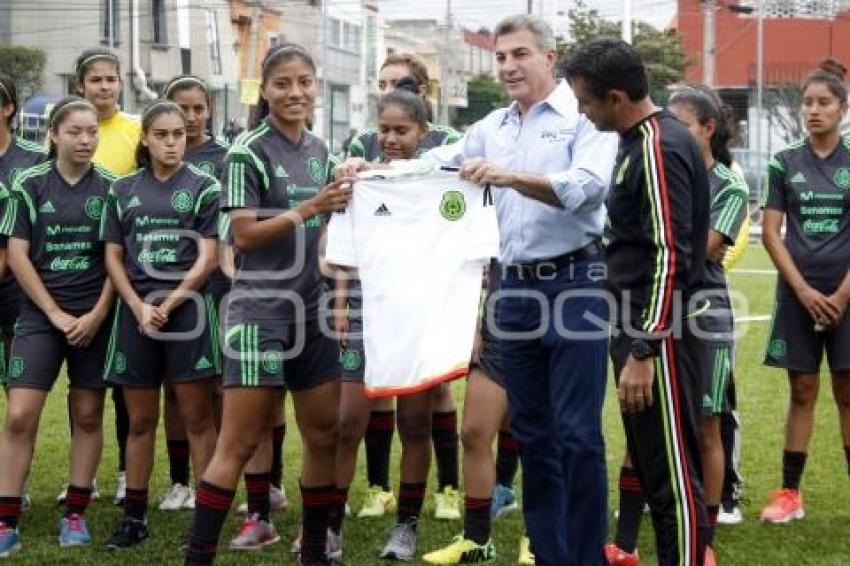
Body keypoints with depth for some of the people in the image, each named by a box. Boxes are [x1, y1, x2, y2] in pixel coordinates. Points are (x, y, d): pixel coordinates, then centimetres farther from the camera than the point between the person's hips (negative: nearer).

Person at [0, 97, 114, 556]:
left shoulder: (111, 187, 2)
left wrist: (97, 315, -8)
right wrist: (56, 314, -7)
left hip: (95, 317, 1)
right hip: (40, 314, -1)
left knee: (88, 416, 5)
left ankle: (75, 515, 15)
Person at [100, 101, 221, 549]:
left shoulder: (204, 187, 2)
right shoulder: (123, 191, 10)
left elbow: (208, 259, -3)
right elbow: (113, 257, 8)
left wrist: (167, 305, -10)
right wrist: (140, 309, -6)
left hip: (187, 309, -3)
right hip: (135, 312, 3)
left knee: (197, 418, -2)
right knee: (140, 420, 8)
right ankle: (134, 517, 14)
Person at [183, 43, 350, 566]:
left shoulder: (320, 150, 12)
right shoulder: (249, 152, -8)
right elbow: (244, 234, -15)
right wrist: (310, 208, -22)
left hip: (313, 309, 7)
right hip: (262, 309, -7)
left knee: (325, 437, 9)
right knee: (240, 445, -7)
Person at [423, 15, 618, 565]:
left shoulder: (584, 116, -5)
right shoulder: (492, 127, 14)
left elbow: (585, 187, -19)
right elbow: (435, 163, 8)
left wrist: (510, 177, -30)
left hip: (574, 284, -6)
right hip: (517, 289, 7)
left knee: (577, 431, -6)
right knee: (532, 430, 11)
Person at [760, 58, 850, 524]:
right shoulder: (785, 163, 3)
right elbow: (770, 232, 1)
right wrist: (803, 290, -7)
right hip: (797, 295, 1)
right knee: (802, 392, 5)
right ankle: (790, 492, 11)